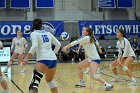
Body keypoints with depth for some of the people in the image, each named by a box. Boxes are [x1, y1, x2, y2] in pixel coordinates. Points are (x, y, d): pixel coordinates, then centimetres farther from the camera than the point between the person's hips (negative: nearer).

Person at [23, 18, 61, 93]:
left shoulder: (34, 33, 1)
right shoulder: (47, 33, 19)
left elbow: (35, 46, -15)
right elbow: (58, 44, 21)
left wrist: (27, 58, -14)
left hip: (43, 60, -7)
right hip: (53, 59, 7)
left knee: (34, 82, -17)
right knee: (49, 80, 29)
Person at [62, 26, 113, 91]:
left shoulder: (87, 38, -16)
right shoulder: (84, 38, 11)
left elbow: (76, 42, -15)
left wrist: (66, 47, -8)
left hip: (95, 59, -10)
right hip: (90, 58, 10)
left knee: (93, 75, -27)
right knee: (79, 66, 20)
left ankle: (107, 85, -29)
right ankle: (82, 83, 31)